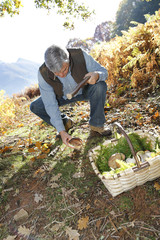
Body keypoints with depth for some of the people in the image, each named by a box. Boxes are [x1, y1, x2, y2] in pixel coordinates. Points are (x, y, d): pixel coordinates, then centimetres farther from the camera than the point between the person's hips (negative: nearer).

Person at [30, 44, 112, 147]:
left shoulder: (80, 55, -30)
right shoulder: (43, 74, -29)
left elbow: (103, 71, -18)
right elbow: (50, 105, -26)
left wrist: (97, 75, -45)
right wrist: (61, 131, -30)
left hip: (85, 91, 0)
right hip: (63, 96, 1)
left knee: (100, 86, -33)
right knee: (35, 107, -17)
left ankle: (96, 125, -15)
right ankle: (65, 122, 5)